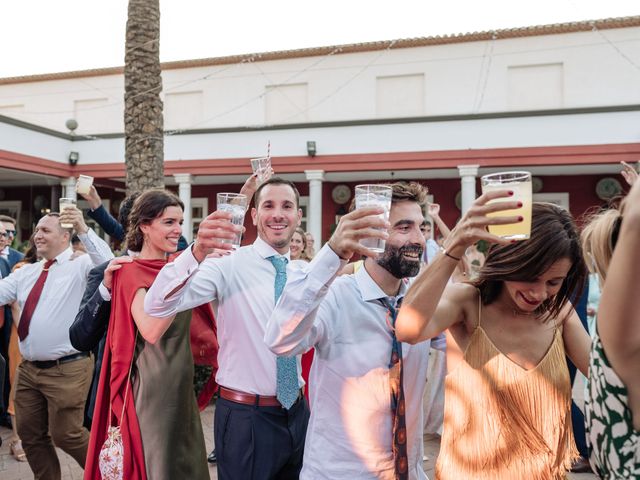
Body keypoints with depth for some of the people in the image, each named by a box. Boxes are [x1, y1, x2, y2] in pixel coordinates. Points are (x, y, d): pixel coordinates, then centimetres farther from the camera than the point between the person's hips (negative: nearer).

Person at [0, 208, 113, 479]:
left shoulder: (81, 266, -8)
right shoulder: (26, 272, 12)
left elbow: (108, 265, -28)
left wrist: (84, 230, -36)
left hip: (66, 369, -7)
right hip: (28, 368, 7)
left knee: (65, 434, 2)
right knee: (30, 434, 16)